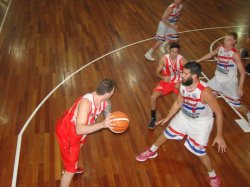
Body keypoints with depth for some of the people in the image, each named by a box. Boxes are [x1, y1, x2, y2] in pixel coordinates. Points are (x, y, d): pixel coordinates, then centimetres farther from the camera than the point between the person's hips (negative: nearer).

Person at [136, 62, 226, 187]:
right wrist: (167, 118, 14)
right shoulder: (183, 86, -17)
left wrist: (219, 136, -22)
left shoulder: (205, 92, -37)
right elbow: (178, 103, 3)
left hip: (201, 122, -6)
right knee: (166, 133, 18)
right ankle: (151, 152, 47)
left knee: (200, 152, -2)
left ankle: (213, 176, 27)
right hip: (184, 116, 6)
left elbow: (219, 113, -26)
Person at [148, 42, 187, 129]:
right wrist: (163, 77, -28)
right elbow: (157, 72, -8)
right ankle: (153, 119, 3)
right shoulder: (164, 59, -19)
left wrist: (181, 82, -18)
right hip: (166, 82, 0)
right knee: (153, 97, -18)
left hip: (178, 82, 0)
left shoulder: (182, 60, -19)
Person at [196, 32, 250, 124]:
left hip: (230, 82, -5)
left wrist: (240, 87, -24)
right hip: (217, 79, 6)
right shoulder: (220, 48, -6)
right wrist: (197, 61, 19)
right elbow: (211, 54, 17)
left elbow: (242, 72, -19)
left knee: (237, 105, 0)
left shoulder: (235, 54, -23)